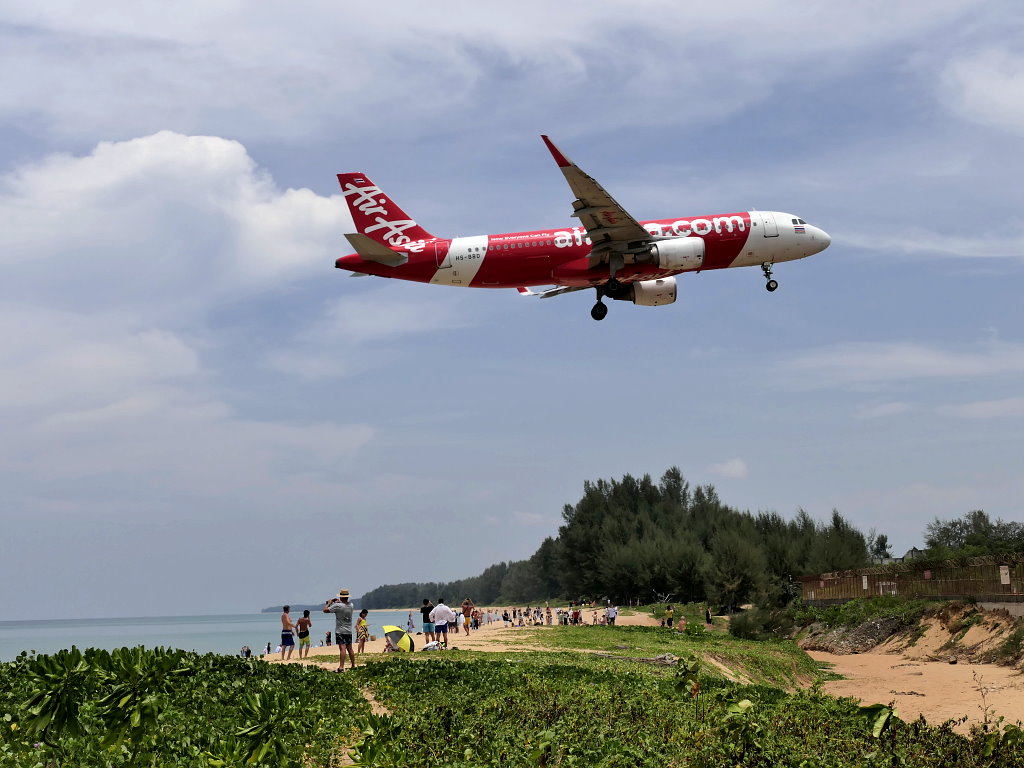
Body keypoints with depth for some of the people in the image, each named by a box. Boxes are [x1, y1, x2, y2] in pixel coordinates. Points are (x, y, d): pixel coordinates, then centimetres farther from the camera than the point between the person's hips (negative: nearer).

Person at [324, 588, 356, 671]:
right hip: (349, 631, 7)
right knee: (350, 649, 15)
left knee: (342, 648, -17)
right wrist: (339, 602, 27)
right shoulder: (351, 605, 4)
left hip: (340, 631, -7)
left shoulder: (338, 606, -15)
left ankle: (341, 667, -25)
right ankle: (353, 666, 22)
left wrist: (329, 603, 5)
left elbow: (325, 610, -10)